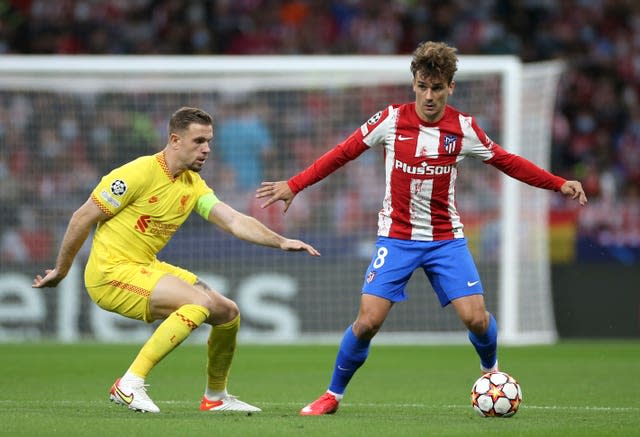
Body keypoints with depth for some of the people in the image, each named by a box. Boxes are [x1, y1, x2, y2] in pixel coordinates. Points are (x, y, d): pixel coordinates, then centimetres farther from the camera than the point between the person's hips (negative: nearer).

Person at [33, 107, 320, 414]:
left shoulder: (194, 185, 8)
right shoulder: (138, 174, -16)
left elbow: (234, 221, 0)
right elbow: (83, 218, -10)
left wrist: (281, 242, -15)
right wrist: (61, 270, -3)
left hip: (146, 268, 8)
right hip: (111, 273, -8)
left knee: (228, 312, 6)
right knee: (200, 302, -27)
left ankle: (216, 397, 27)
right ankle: (129, 385, -24)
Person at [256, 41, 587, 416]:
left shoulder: (464, 128, -3)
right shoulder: (391, 120, -7)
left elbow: (505, 161, 10)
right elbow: (342, 153, 2)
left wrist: (559, 184, 5)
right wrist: (293, 186, -2)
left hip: (446, 239, 1)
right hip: (396, 237, -1)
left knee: (476, 317, -11)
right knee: (368, 321, -13)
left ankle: (491, 370, 24)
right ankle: (333, 395, 8)